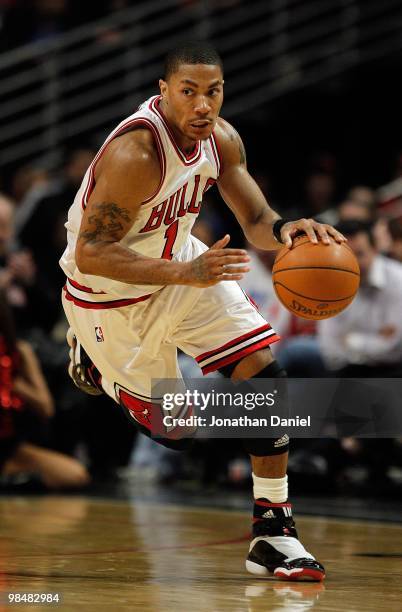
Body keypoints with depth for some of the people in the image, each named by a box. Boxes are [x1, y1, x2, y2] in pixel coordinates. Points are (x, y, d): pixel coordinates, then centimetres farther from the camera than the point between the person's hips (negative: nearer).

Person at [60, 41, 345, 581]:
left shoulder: (221, 138, -11)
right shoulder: (134, 153, -34)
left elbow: (256, 222, -3)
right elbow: (90, 254, -33)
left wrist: (285, 229, -29)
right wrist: (185, 274, -44)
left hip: (181, 262, 6)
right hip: (109, 293, -6)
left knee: (265, 372, -11)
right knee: (175, 429, 5)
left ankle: (272, 534, -5)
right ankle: (90, 360, 34)